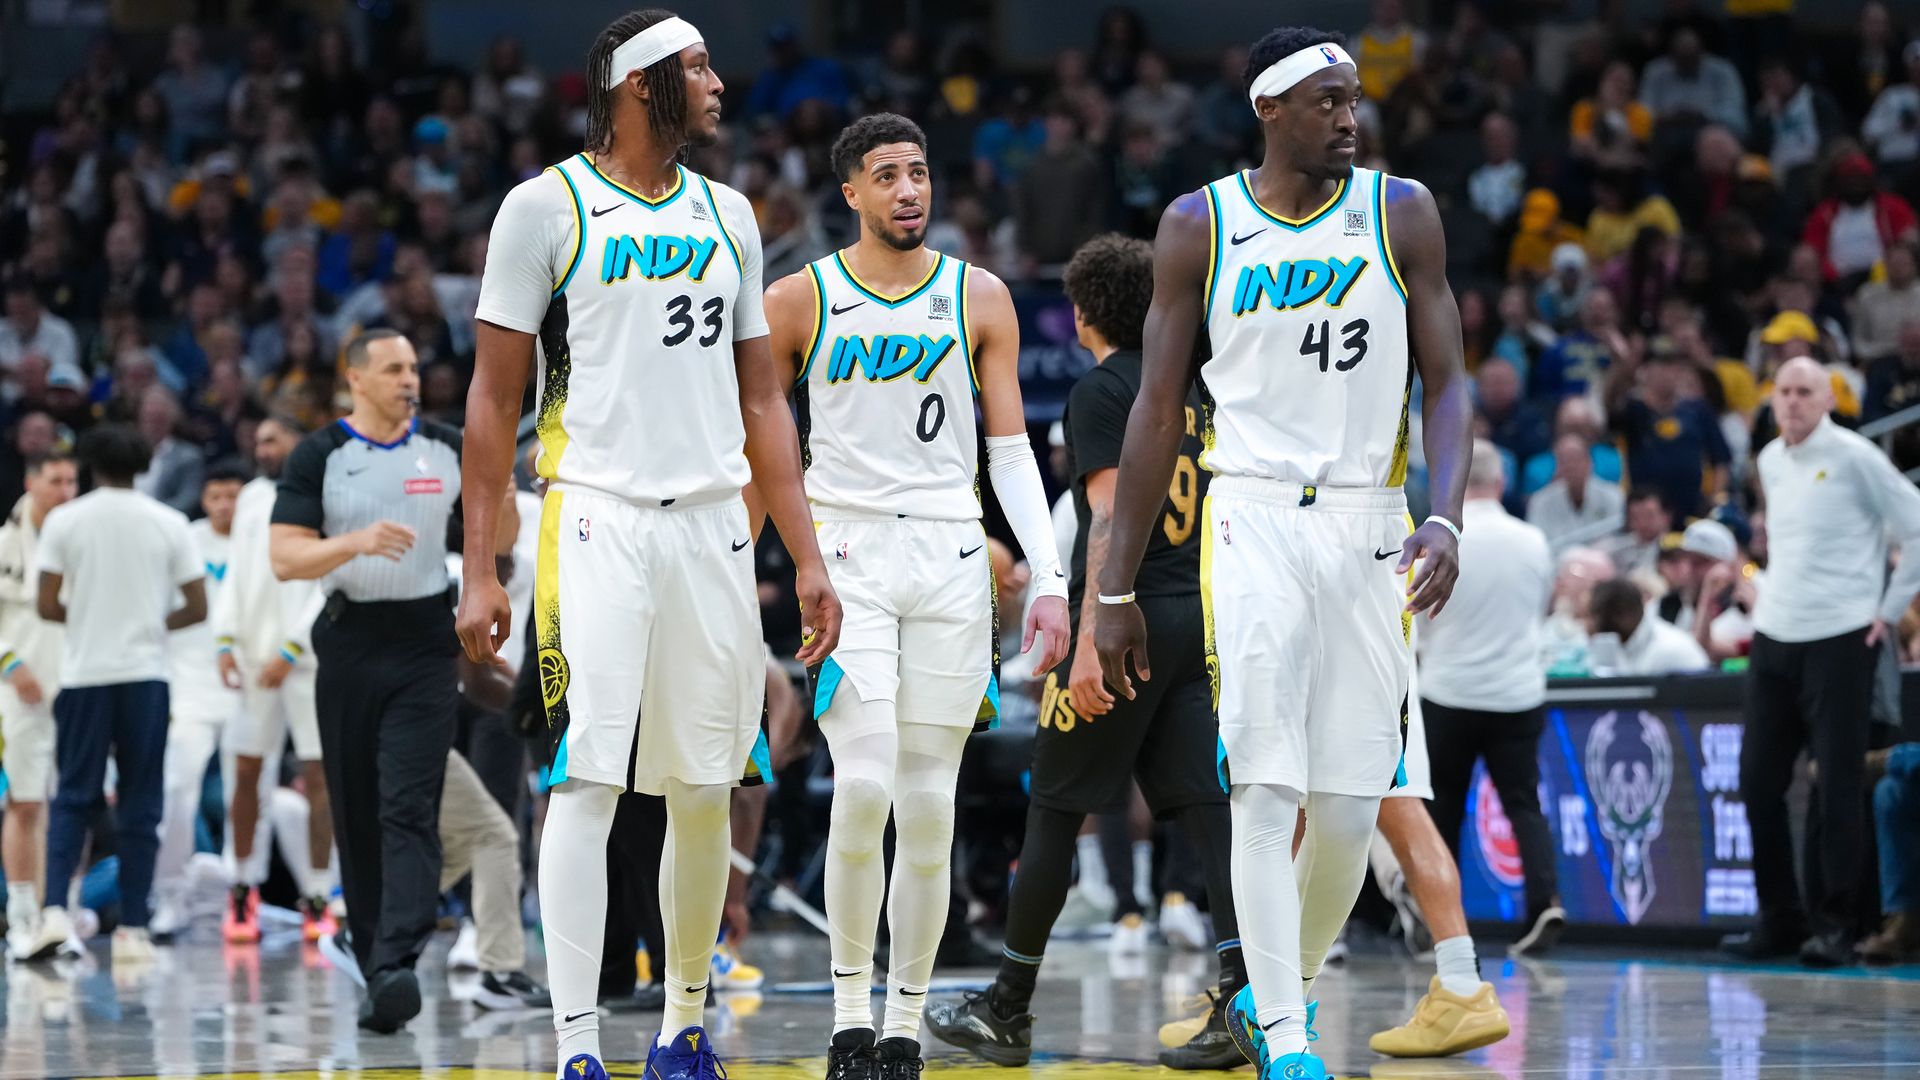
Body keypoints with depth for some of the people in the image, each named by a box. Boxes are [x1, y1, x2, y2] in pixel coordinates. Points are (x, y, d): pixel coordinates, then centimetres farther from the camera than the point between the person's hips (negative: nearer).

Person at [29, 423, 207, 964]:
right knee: (140, 806, 6)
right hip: (146, 674, 0)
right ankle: (132, 929, 4)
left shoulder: (65, 520, -1)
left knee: (72, 798, 6)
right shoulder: (169, 523, 1)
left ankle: (55, 909, -11)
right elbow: (196, 608, 2)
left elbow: (47, 606, -3)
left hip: (83, 675, 0)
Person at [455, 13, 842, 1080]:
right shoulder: (546, 208, -3)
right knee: (589, 781, -13)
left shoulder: (726, 214, 13)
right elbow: (495, 397, -2)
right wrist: (480, 570, -7)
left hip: (713, 523, 5)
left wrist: (807, 557, 9)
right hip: (596, 519, -5)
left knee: (706, 791, 8)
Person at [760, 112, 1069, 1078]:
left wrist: (1049, 579, -2)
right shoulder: (799, 301, 4)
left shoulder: (978, 299, 8)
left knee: (930, 805, 1)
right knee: (865, 786, -16)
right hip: (844, 558, -2)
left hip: (949, 561, 2)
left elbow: (1011, 452, 8)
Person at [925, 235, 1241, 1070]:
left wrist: (1090, 642, -22)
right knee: (1203, 806, -1)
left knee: (1054, 812, 2)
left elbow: (1110, 516, -17)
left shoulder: (1100, 391, -8)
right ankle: (1242, 996, -15)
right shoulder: (1181, 390, 17)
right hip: (1193, 615, 7)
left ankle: (1006, 1010, 10)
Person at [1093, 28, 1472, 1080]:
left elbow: (1446, 384, 2)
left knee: (1350, 807, 2)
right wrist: (1115, 589, 4)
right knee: (1267, 790, -13)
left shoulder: (1400, 213, 3)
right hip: (1255, 519, -2)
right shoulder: (1200, 226, 1)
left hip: (1370, 525, 2)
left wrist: (1445, 521, -15)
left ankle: (1277, 991, 25)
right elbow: (1158, 411, 5)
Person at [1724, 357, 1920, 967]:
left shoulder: (1853, 458, -8)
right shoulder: (1770, 461, 12)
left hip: (1839, 641, -7)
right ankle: (1780, 918, 15)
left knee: (1838, 788, -5)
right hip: (1774, 640, 7)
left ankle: (1834, 924, -1)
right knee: (1758, 781, 6)